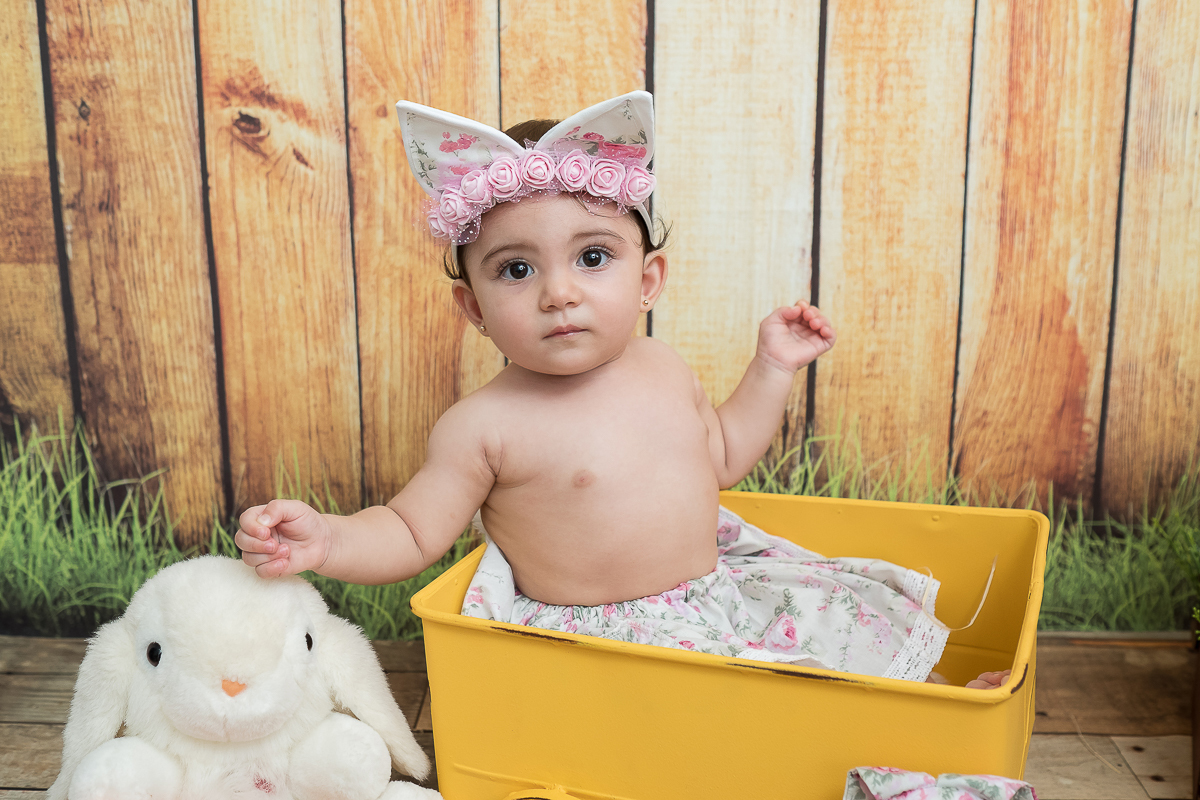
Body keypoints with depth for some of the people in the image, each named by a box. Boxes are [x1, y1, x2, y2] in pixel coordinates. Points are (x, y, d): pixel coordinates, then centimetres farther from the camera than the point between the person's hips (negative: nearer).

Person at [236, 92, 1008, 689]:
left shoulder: (665, 368, 2)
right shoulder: (484, 425, -16)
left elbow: (720, 458, 17)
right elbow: (412, 534, -11)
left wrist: (772, 368, 11)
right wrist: (326, 539, -30)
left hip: (713, 588, 6)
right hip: (595, 637, -5)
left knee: (851, 615, 5)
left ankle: (932, 688, 30)